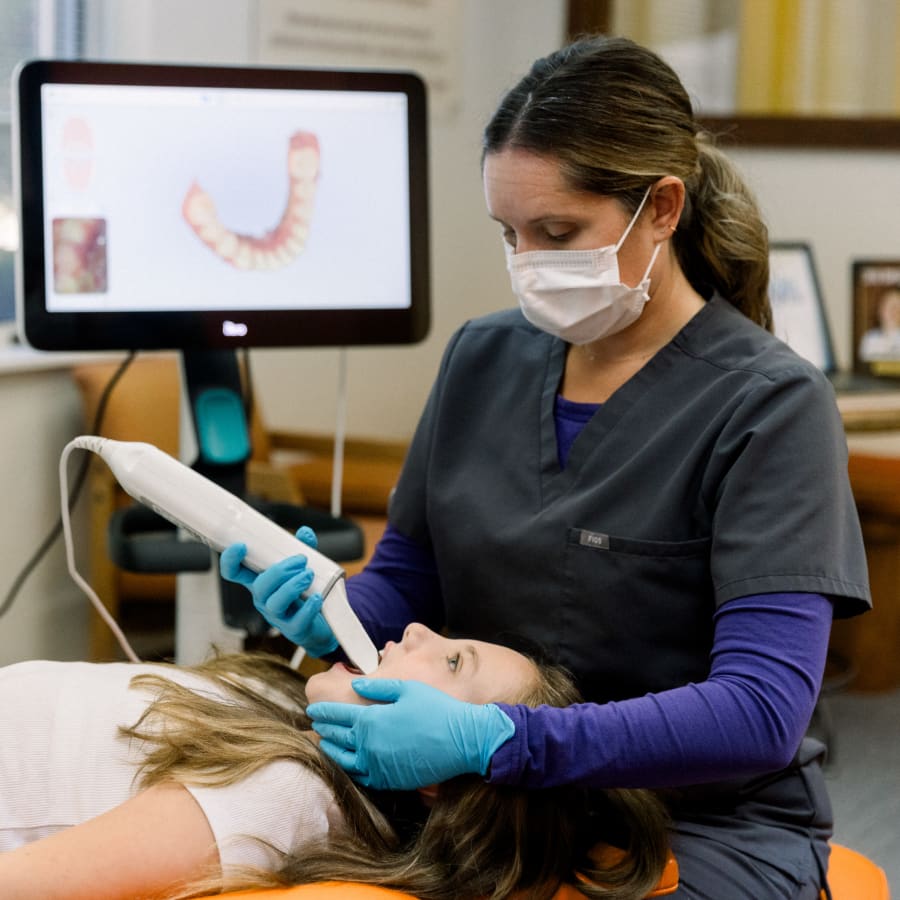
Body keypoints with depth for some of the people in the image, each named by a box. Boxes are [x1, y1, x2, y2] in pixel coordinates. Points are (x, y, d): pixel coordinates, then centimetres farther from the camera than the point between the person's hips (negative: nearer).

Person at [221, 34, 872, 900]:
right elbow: (406, 579, 13)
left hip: (699, 820, -5)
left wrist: (493, 739, -30)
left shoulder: (769, 406, -12)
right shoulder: (483, 358, 5)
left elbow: (761, 713, -20)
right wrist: (332, 610, -12)